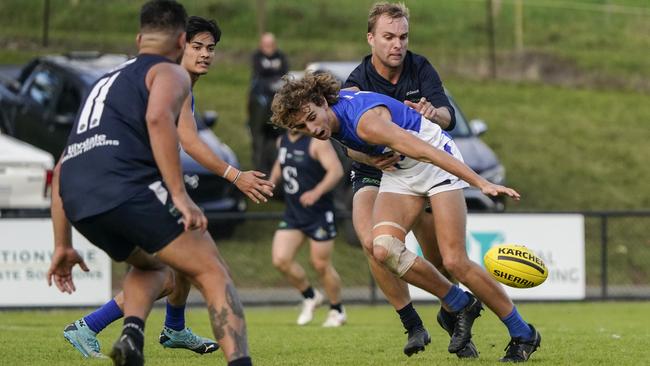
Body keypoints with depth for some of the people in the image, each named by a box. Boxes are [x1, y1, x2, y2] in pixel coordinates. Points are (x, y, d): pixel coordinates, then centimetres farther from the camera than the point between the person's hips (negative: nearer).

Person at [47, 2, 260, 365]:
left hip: (77, 200, 7)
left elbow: (63, 168, 33)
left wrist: (62, 246, 34)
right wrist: (180, 196, -17)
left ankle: (132, 333, 1)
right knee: (213, 273, -1)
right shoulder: (171, 73, 12)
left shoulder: (106, 82, 35)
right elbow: (158, 118, -13)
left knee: (153, 267, 30)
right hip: (126, 185, -7)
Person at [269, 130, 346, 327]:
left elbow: (336, 170, -25)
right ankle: (310, 297, 16)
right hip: (292, 213, 6)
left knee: (321, 265, 0)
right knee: (280, 259, -8)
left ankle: (337, 311, 22)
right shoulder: (282, 141, 8)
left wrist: (317, 192, -38)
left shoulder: (317, 142, -15)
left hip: (319, 213, -6)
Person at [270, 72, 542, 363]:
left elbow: (426, 151, -39)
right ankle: (460, 306, 1)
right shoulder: (330, 117, -9)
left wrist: (482, 183, -45)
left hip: (437, 163, -7)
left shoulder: (366, 121, -33)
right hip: (398, 172, 7)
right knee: (384, 249, -18)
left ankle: (523, 335, 2)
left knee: (455, 262, -15)